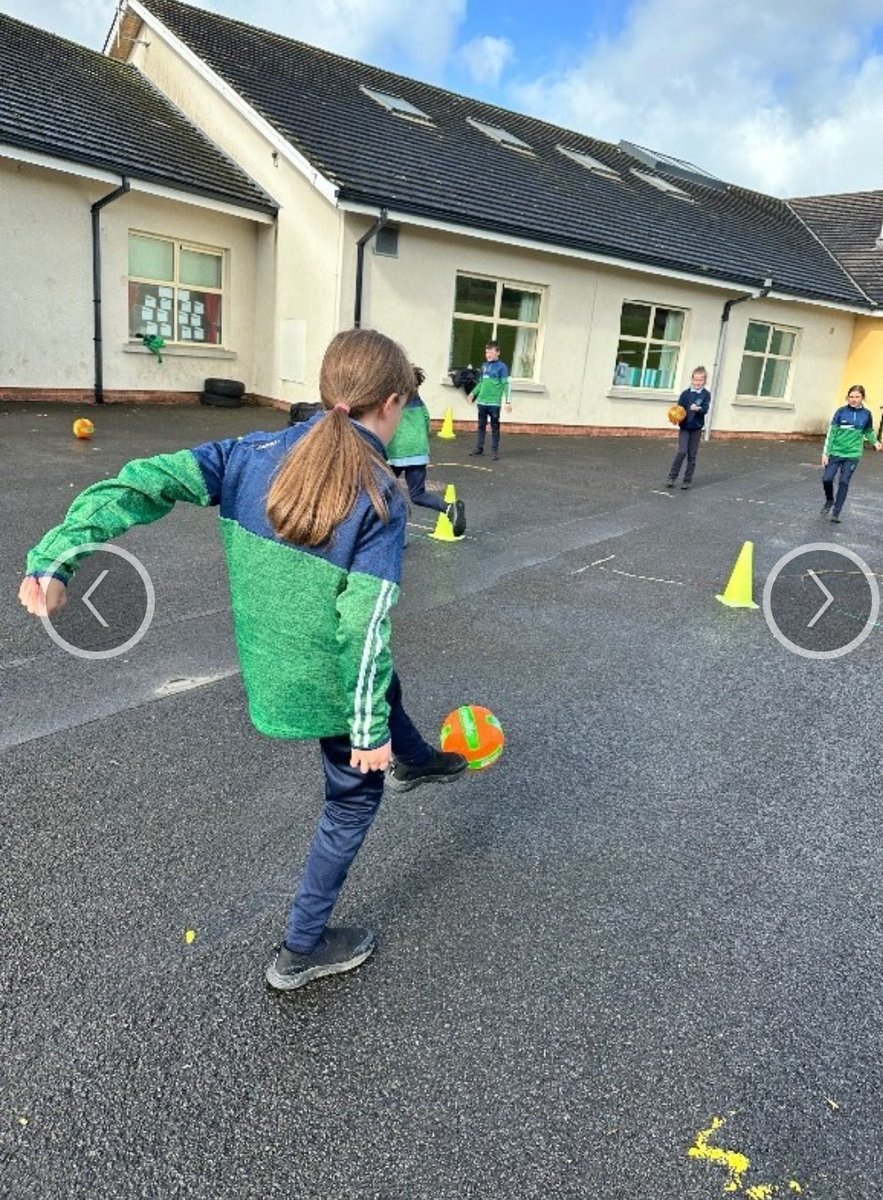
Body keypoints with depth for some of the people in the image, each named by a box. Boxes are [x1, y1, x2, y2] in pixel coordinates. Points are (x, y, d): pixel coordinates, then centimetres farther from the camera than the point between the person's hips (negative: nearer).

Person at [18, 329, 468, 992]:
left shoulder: (257, 454, -8)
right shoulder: (380, 497, -22)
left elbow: (144, 483, -17)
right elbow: (365, 625, -23)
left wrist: (55, 558, -18)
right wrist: (368, 727, -14)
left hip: (269, 666, 6)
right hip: (331, 682, -6)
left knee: (386, 681, 35)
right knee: (354, 799, 20)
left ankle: (413, 761, 61)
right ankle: (302, 949, 33)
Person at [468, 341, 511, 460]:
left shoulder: (501, 367, -5)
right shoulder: (484, 365, 12)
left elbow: (506, 385, -9)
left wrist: (508, 401, -15)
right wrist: (473, 393, 13)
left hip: (494, 402, -5)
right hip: (482, 401, 6)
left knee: (495, 427, 1)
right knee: (481, 426, 11)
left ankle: (495, 450, 7)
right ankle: (479, 447, 20)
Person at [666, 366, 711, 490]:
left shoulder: (706, 394, -2)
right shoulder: (686, 393, 0)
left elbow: (705, 409, -15)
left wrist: (698, 409, -36)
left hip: (696, 428, 0)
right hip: (684, 427, 0)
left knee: (692, 455, 5)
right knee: (681, 452, -11)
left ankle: (688, 481, 14)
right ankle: (672, 477, 2)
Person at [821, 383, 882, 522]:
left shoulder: (866, 414, 0)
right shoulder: (841, 411, -5)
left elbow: (869, 432, 15)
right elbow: (831, 432, -3)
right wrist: (825, 452, -6)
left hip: (852, 454, 0)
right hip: (836, 452, 0)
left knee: (844, 483, -1)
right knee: (826, 478, -6)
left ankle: (836, 513, 9)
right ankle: (829, 500, 24)